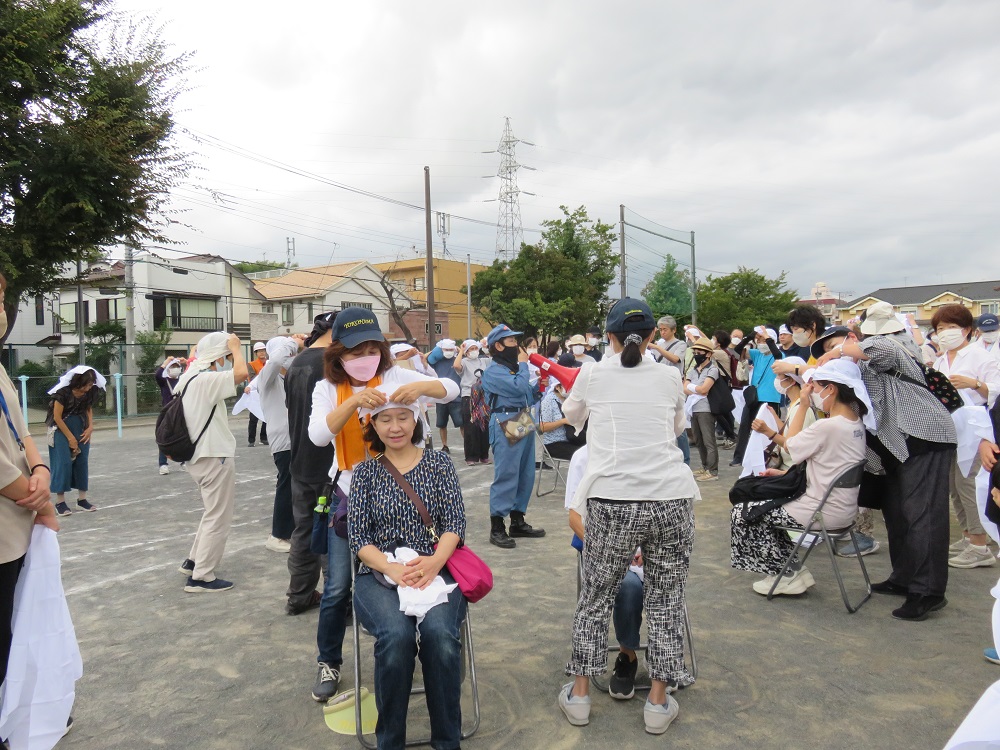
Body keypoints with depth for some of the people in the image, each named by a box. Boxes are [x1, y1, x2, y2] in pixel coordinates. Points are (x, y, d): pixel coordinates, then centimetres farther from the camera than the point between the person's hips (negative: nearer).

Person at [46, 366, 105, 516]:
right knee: (63, 463, -9)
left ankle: (82, 499, 12)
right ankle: (60, 502, -2)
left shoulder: (90, 391, -9)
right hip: (61, 428, -5)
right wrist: (70, 438, -13)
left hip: (81, 428, 5)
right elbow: (57, 417, -17)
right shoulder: (63, 392, -24)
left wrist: (90, 427, -6)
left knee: (82, 462, 4)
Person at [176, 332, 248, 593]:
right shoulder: (205, 380, -21)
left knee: (213, 513, 24)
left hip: (201, 455, 10)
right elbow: (241, 373, -34)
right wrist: (236, 346, -19)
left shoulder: (189, 378, 8)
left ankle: (193, 561, 33)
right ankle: (201, 578, 7)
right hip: (214, 457, -10)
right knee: (218, 518, 0)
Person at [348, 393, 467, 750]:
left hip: (435, 570, 0)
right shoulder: (366, 471, 10)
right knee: (397, 635, -31)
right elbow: (358, 536, 2)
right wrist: (392, 568, -16)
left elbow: (455, 521, 2)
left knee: (439, 633, -30)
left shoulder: (438, 463, 10)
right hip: (379, 575, 0)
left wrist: (435, 561, -18)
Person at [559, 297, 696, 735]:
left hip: (613, 502, -1)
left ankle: (579, 694, 27)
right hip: (672, 500, 1)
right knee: (665, 600, 15)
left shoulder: (592, 374, 5)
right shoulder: (669, 377, 9)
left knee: (595, 595, 16)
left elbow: (572, 417, 26)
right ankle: (659, 702, 25)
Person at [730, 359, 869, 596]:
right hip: (844, 509, 9)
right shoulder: (856, 423, 3)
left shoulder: (827, 427, -26)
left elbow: (790, 445, -9)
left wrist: (803, 404, -8)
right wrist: (786, 473, 7)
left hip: (824, 513, -9)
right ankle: (792, 568, 21)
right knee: (763, 499, 21)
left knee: (742, 513, 2)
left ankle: (788, 573, 10)